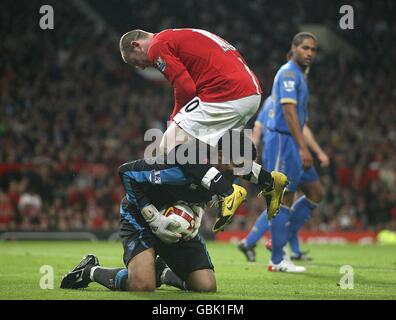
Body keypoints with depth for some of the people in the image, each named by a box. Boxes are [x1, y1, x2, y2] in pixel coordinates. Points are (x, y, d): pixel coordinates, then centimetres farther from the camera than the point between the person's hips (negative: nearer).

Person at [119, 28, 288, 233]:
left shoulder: (158, 46, 1)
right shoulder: (178, 37, 29)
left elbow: (185, 88, -9)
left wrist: (175, 120, 7)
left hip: (227, 95, -10)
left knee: (171, 148, -5)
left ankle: (227, 192, -16)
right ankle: (267, 180, 18)